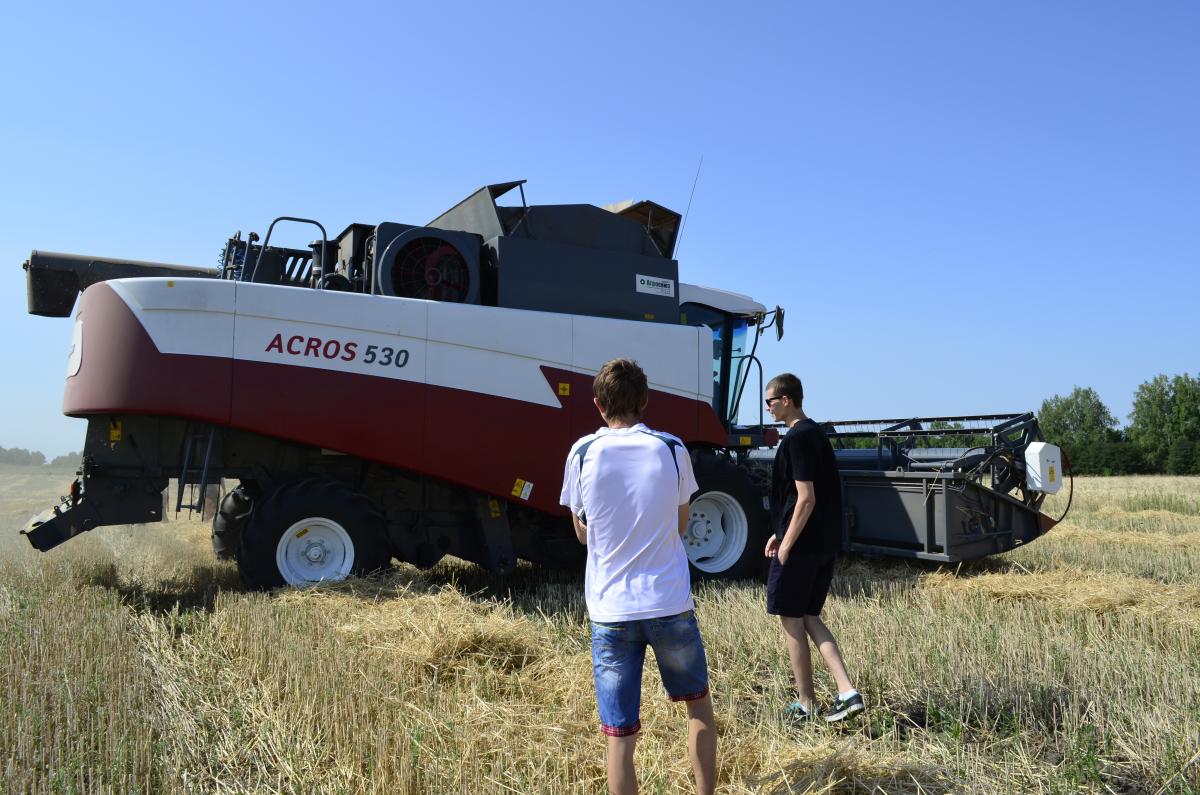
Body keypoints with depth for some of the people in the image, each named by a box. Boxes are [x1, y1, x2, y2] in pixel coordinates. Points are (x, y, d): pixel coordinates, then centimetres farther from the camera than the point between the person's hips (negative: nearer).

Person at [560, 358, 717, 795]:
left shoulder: (582, 453, -4)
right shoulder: (672, 449, -3)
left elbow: (583, 533, 7)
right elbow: (681, 525, 8)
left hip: (610, 612, -1)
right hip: (670, 605, 1)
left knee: (620, 736, 7)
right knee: (699, 703, 25)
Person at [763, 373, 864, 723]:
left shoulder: (797, 438, -16)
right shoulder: (817, 433, 14)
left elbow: (806, 499, -21)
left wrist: (786, 544, -15)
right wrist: (781, 533, 19)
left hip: (801, 547, -9)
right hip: (825, 545, 9)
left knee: (791, 620, 4)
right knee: (809, 617, 16)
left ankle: (806, 705, 13)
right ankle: (847, 692, 7)